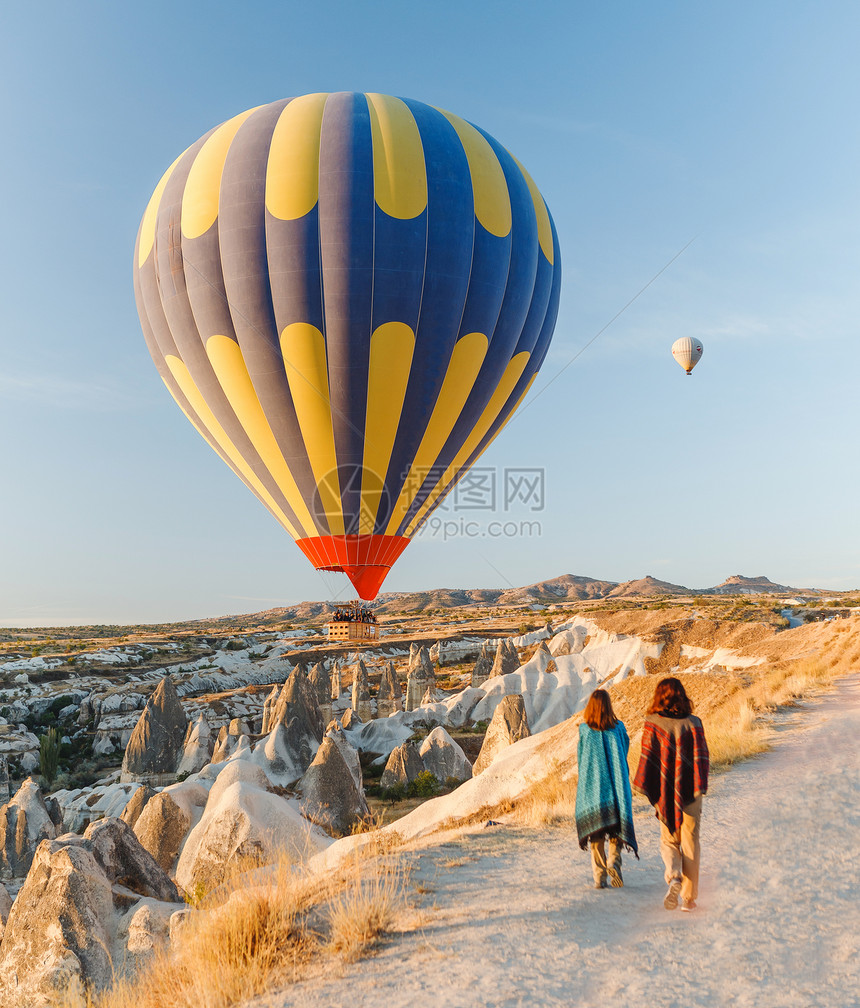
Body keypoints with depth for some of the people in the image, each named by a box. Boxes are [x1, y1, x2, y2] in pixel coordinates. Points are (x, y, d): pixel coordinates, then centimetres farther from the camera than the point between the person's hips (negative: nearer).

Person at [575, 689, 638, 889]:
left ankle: (599, 877, 5)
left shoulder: (584, 729, -5)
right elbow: (624, 753, 9)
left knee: (596, 832, 9)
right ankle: (614, 861, -12)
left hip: (591, 787, 0)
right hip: (616, 788, 0)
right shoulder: (619, 728, -2)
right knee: (616, 827, 12)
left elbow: (581, 759, 3)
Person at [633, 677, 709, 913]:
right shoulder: (693, 723, -6)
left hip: (665, 793, 0)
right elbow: (702, 757, -6)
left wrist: (647, 789, 5)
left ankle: (674, 876, -11)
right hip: (689, 792, 0)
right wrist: (700, 787, 4)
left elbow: (648, 758, -5)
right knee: (690, 843, 13)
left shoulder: (653, 723, -7)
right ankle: (689, 897, 15)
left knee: (668, 841, 15)